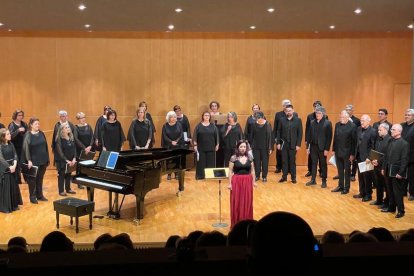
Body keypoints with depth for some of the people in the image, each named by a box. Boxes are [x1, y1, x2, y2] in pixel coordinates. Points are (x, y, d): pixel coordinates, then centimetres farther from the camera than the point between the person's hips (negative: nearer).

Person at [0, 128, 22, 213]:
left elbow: (15, 155, 3)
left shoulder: (11, 144, 6)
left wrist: (14, 165, -12)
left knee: (13, 186, 11)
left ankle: (14, 205, 23)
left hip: (12, 167, 6)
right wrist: (9, 167, -18)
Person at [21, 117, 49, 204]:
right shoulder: (28, 135, -8)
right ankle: (32, 197, 13)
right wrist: (29, 161, -19)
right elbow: (26, 149, -12)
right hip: (33, 161, -5)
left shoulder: (41, 134, 6)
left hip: (43, 160, 5)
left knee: (40, 178, 13)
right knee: (32, 179, 4)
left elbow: (46, 146, 11)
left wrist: (47, 158, 9)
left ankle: (40, 195, 24)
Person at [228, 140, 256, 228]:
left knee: (247, 201, 8)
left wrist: (254, 181, 6)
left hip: (247, 181, 3)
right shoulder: (233, 158, -6)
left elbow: (252, 170, 9)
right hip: (236, 181, -3)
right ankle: (236, 223, 12)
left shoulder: (249, 157, 3)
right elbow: (230, 171, -4)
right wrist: (230, 183, -7)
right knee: (236, 202, 2)